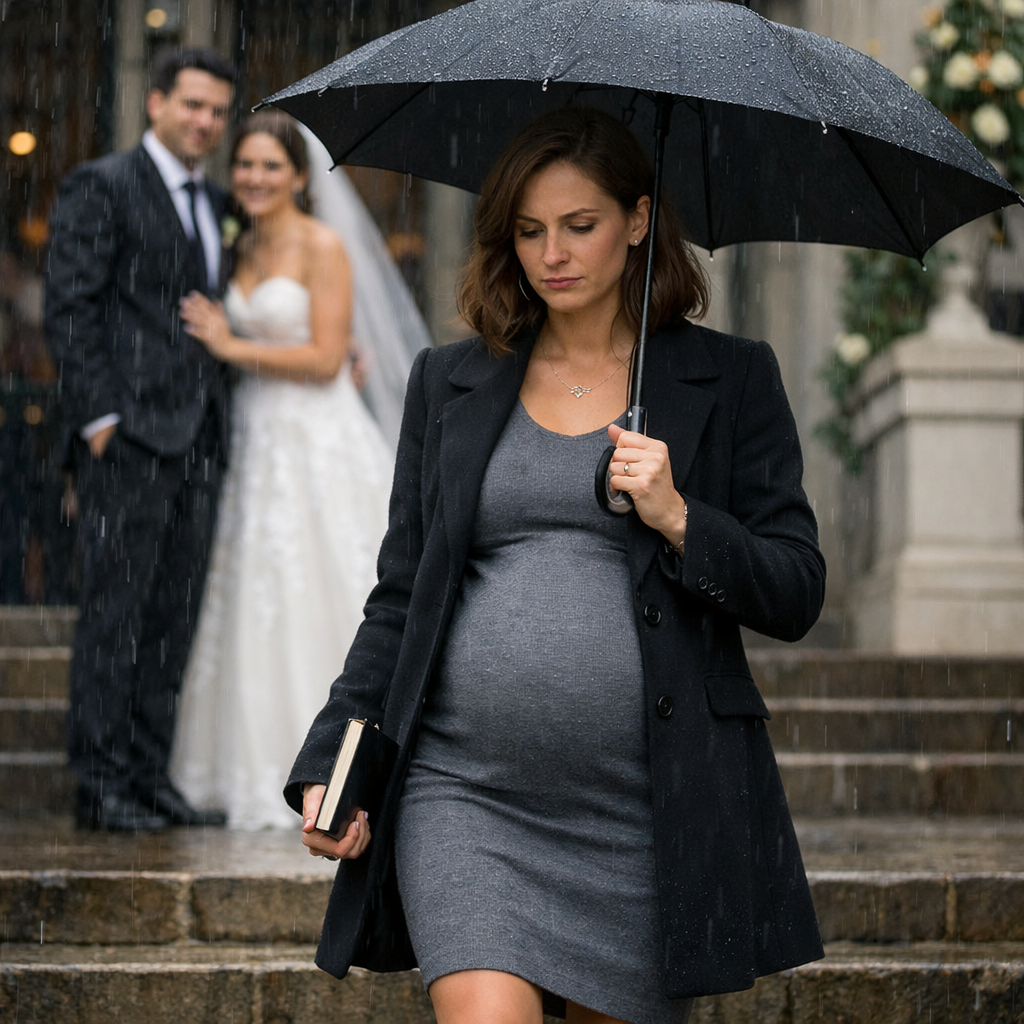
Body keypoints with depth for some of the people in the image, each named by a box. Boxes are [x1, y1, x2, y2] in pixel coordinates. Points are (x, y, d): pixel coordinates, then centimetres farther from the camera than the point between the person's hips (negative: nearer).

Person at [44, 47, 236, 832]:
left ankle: (150, 778, 13)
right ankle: (100, 784, -1)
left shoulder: (216, 204, 19)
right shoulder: (102, 186, -2)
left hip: (198, 441, 7)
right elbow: (70, 308, -8)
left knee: (173, 619, 8)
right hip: (130, 439, -7)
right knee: (115, 613, -5)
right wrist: (98, 417, -15)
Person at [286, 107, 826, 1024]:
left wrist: (678, 518, -12)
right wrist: (329, 767, 5)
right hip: (465, 792, 1)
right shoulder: (450, 383, 13)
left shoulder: (731, 381, 7)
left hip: (648, 808, 0)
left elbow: (797, 595, 4)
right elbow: (400, 598, 14)